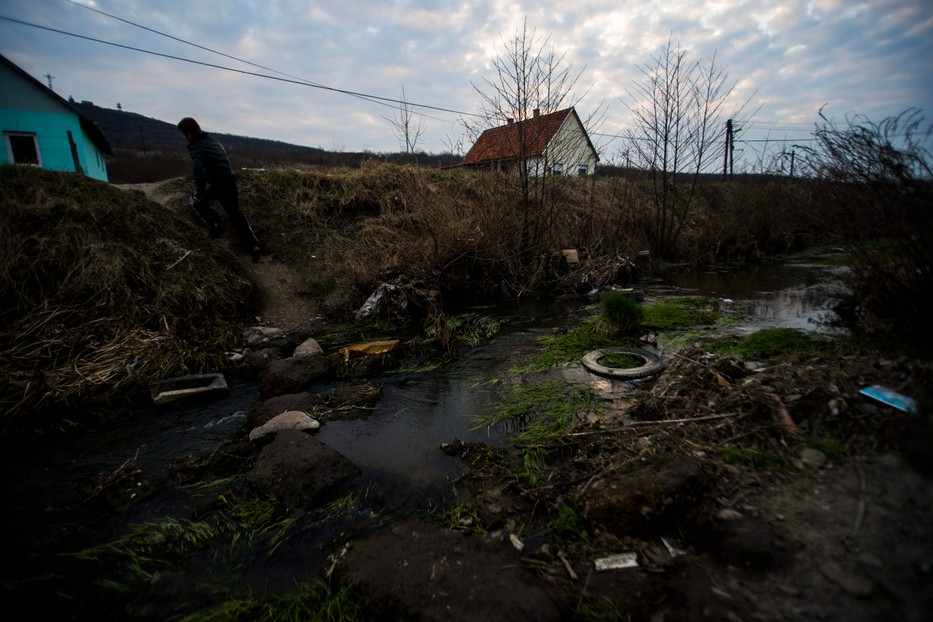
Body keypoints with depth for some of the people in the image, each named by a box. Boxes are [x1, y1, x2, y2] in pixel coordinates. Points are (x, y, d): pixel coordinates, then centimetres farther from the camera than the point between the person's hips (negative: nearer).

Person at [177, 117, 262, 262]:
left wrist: (200, 194, -13)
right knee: (236, 215, 14)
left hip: (215, 185, -7)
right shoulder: (213, 140, 13)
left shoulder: (196, 148, -12)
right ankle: (254, 245, -5)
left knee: (194, 201, 22)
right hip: (231, 182, 7)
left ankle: (213, 222, 2)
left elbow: (199, 173, -25)